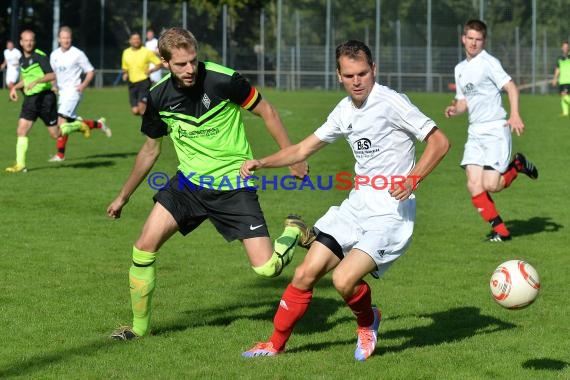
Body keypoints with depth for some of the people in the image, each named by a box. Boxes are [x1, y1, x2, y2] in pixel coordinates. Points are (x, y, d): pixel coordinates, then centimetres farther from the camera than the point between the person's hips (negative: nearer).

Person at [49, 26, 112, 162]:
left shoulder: (77, 54, -7)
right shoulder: (54, 55, 9)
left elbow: (90, 71, -3)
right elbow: (53, 73, 23)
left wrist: (84, 85, -18)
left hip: (73, 91, -7)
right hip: (61, 92, 7)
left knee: (62, 119, -17)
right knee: (72, 122, 8)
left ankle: (60, 154, -14)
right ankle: (99, 124, 32)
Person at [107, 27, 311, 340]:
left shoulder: (224, 80, -18)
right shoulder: (158, 97, -4)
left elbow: (266, 112, -3)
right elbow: (150, 149, 13)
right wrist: (124, 196, 20)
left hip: (233, 186, -4)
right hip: (189, 182, 4)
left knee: (267, 268, -13)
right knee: (145, 246, -9)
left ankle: (295, 231, 22)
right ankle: (140, 326, 11)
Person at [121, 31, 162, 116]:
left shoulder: (146, 52, -4)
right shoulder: (126, 52, 10)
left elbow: (159, 64, 0)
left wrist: (151, 70, -17)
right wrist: (125, 74, 2)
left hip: (144, 82, -5)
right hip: (132, 83, 5)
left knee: (141, 106, -19)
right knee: (135, 111, 1)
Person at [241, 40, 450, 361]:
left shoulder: (390, 102, -14)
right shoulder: (345, 111, 9)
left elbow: (440, 142, -13)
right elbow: (304, 149, 20)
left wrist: (413, 179, -25)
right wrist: (261, 163, 8)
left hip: (392, 212, -7)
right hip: (356, 205, 7)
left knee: (344, 280, -22)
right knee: (305, 275, 3)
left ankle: (368, 322, 11)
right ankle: (275, 345, 20)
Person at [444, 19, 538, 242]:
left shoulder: (488, 62, -8)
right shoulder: (460, 68, 16)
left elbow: (510, 86, -15)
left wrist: (515, 115, -29)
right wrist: (455, 110, 0)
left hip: (495, 129, -7)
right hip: (475, 132, 7)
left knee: (491, 185, -16)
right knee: (474, 185, -5)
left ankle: (517, 165, 14)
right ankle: (500, 231, 4)